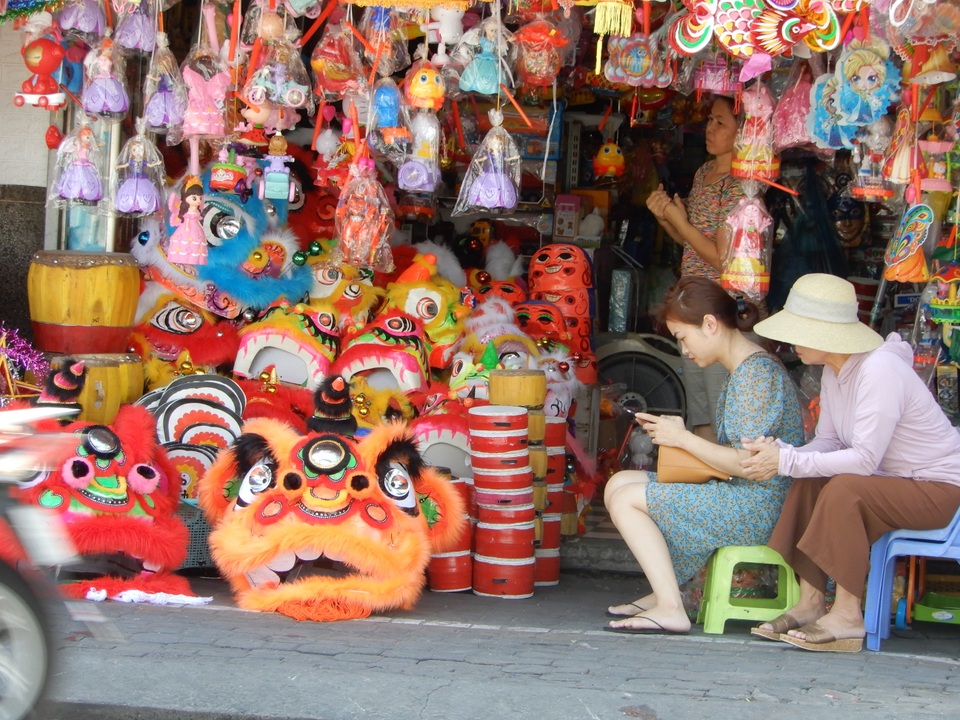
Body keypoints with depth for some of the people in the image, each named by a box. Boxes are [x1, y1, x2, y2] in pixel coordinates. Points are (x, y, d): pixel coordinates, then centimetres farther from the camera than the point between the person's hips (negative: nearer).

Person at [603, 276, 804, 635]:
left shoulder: (755, 371, -17)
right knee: (619, 483, 10)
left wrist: (683, 438, -13)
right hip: (741, 498, 11)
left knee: (626, 499, -13)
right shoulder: (742, 369, 14)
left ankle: (670, 608, -15)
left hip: (758, 509, -11)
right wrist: (678, 433, 4)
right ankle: (664, 590, 7)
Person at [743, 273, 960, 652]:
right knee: (808, 485, -9)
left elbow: (864, 459, -31)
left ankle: (847, 617, -20)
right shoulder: (834, 371, 2)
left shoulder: (880, 371, -27)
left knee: (844, 489, -29)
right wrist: (780, 451, -19)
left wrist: (787, 461, -29)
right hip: (891, 480, 9)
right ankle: (810, 603, -6)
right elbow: (828, 442, 1)